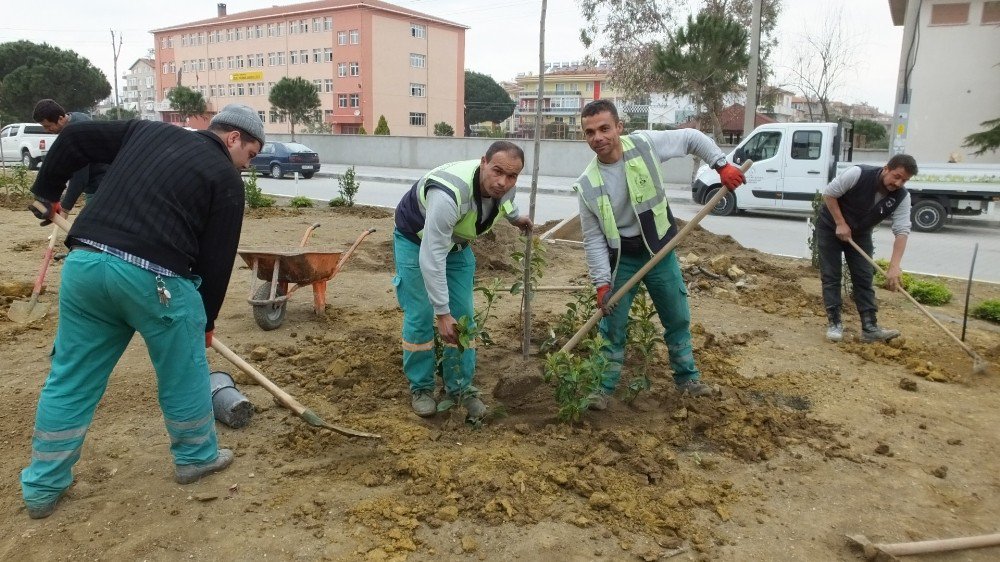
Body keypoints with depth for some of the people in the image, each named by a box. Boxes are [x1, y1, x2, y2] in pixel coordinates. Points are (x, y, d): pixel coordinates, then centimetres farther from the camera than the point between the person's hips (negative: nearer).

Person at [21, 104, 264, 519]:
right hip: (152, 277, -6)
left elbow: (75, 138, 23)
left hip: (84, 261, 6)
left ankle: (42, 488, 26)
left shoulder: (148, 131, 22)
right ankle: (196, 457, 32)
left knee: (70, 378, 15)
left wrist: (47, 191, 34)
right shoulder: (225, 178, 4)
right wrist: (207, 318, 14)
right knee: (183, 371, 15)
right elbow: (218, 257, 4)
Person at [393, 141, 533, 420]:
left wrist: (516, 217, 29)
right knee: (420, 317, -8)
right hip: (415, 240, -6)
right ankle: (420, 387, 12)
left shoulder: (504, 186, -20)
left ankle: (461, 388, 14)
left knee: (464, 316, 2)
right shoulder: (449, 195, -43)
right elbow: (432, 257, -41)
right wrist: (442, 313, -39)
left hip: (456, 242, 6)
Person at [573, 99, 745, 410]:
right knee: (612, 327, 2)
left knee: (678, 318, 15)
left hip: (660, 252, 2)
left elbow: (692, 138, 0)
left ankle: (687, 376, 36)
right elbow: (593, 238, -11)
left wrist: (722, 165, -8)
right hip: (620, 259, -1)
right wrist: (602, 283, -16)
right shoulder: (588, 185, -16)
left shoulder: (645, 144, -16)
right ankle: (605, 387, 20)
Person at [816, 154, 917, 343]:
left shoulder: (901, 197, -18)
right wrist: (840, 223, -23)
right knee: (831, 277, -5)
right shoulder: (859, 174, -29)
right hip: (831, 228, -4)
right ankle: (834, 323, 0)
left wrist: (894, 265, -36)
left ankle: (870, 327, -3)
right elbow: (829, 193, -20)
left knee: (864, 278, -2)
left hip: (860, 234, 4)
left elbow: (902, 231, -25)